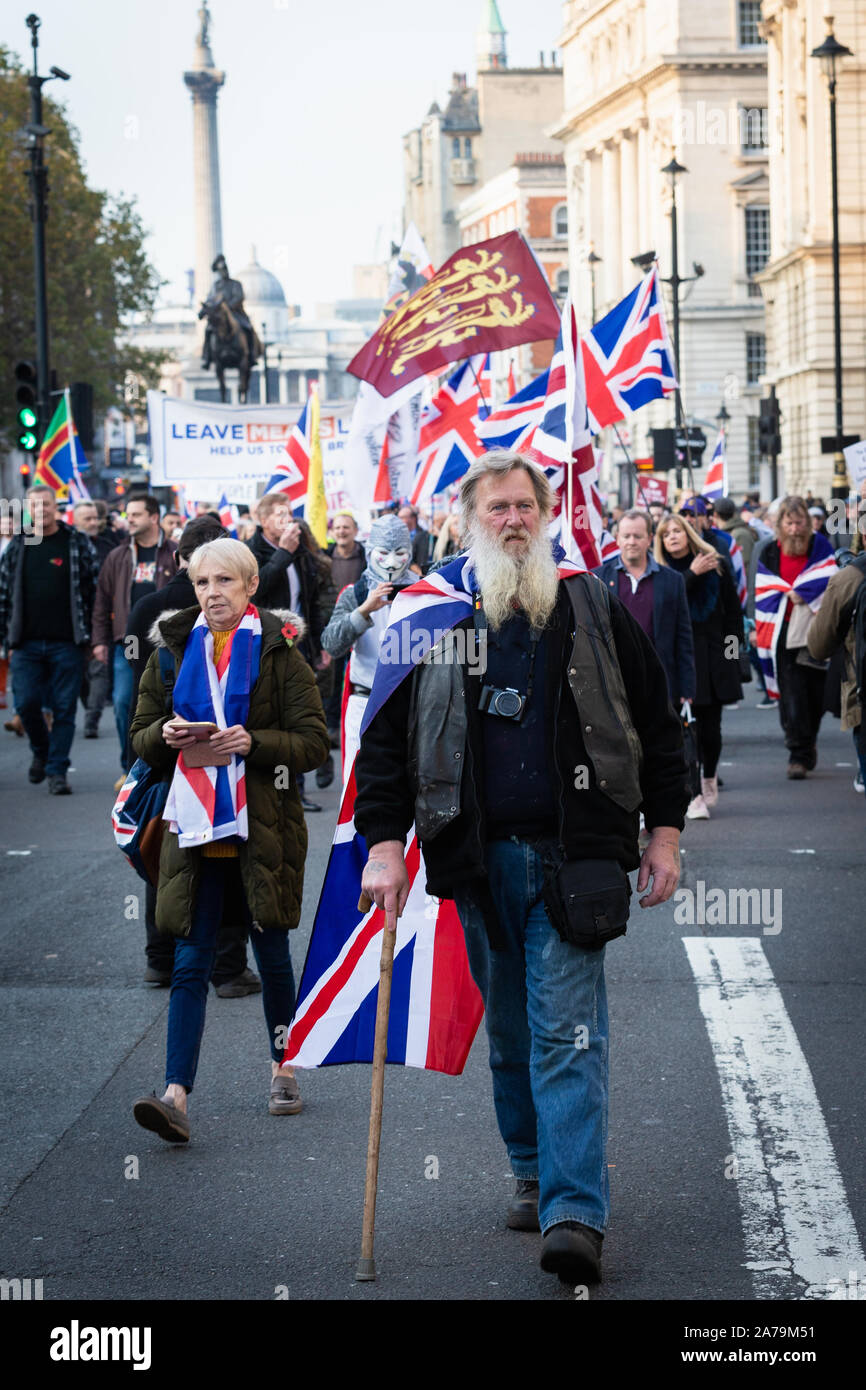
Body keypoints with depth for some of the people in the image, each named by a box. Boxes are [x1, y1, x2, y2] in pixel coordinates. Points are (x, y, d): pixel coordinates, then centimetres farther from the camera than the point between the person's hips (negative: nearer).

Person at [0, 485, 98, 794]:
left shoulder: (78, 544, 1)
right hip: (27, 644, 2)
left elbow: (94, 591, 2)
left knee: (64, 708, -1)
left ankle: (57, 770, 7)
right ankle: (41, 751, 24)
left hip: (67, 644, -2)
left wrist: (92, 637, -2)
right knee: (26, 702, -3)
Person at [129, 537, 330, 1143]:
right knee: (191, 963, -5)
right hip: (194, 824, 2)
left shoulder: (279, 654, -1)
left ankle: (283, 1069, 31)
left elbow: (316, 741, -4)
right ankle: (176, 1096, -13)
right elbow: (141, 739, 13)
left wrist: (254, 743, -19)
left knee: (273, 954, 11)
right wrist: (165, 734, -9)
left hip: (264, 825, -2)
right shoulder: (172, 653, 9)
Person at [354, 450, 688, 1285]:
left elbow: (655, 721, 10)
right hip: (478, 857, 2)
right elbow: (385, 737, 6)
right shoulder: (434, 618, 5)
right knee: (509, 1031, 11)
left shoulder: (594, 610, 5)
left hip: (571, 855, -2)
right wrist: (383, 841, -3)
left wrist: (664, 830, 5)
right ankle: (533, 1174, 29)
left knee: (567, 1031, -9)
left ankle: (575, 1215, -13)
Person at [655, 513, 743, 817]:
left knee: (711, 727, 6)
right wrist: (692, 574, -19)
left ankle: (709, 777, 33)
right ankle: (695, 795, -4)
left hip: (714, 657, 2)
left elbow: (733, 610, 11)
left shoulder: (716, 566, 6)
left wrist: (734, 645, 6)